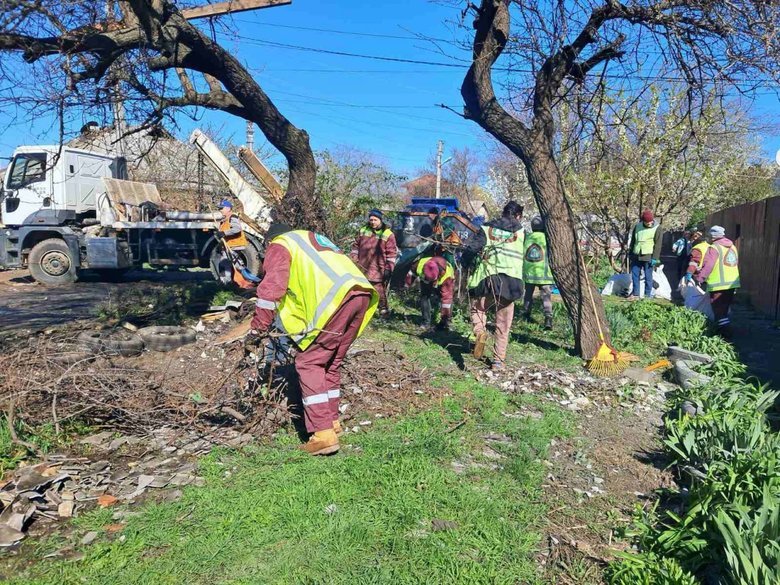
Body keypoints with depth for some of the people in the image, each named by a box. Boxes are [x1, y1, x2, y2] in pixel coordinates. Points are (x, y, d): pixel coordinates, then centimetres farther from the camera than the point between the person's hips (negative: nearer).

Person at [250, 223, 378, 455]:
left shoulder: (279, 245, 16)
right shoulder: (312, 238, 38)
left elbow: (272, 286, 1)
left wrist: (259, 324, 7)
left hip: (336, 298, -8)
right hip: (362, 293, 8)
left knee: (309, 363, 0)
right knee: (331, 363, 20)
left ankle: (324, 434, -5)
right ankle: (332, 422, 27)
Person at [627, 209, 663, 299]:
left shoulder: (657, 228, -5)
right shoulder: (638, 226, 8)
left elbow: (658, 244, -7)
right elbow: (632, 241, 16)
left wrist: (655, 258, -12)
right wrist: (630, 253, 14)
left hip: (648, 256, -4)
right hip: (636, 256, 5)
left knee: (648, 276, 0)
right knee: (635, 274, 7)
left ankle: (648, 294, 7)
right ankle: (635, 293, 15)